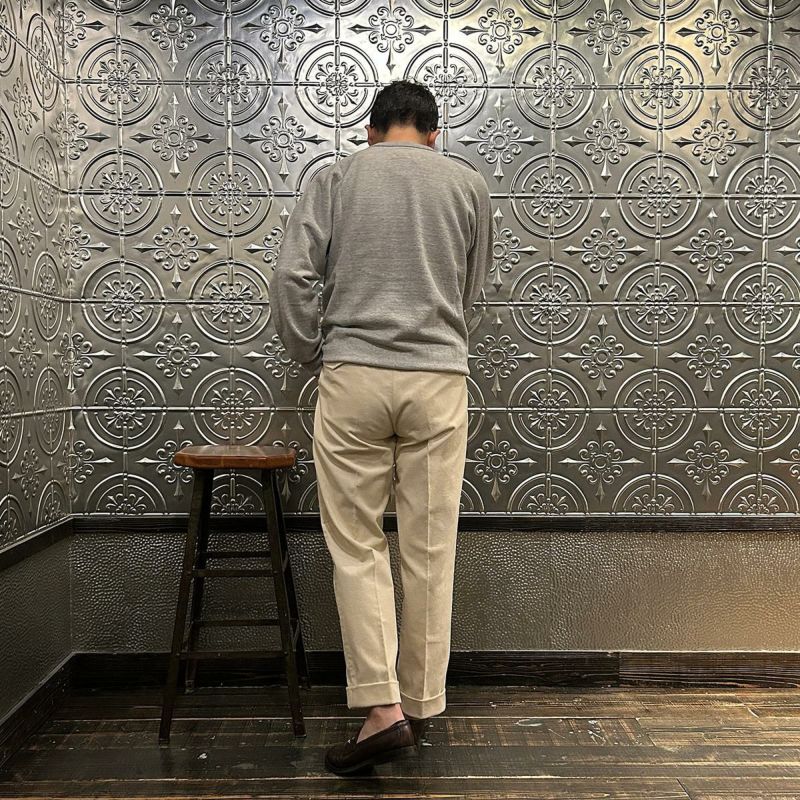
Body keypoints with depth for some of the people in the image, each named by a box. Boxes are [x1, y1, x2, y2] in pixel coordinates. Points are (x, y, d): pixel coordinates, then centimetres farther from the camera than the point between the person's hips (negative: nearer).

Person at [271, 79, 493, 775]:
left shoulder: (335, 177, 7)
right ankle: (420, 707, 18)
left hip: (353, 377, -1)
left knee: (357, 546, 6)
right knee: (430, 549, 7)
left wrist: (313, 358, 10)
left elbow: (292, 278, -4)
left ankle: (382, 708, -1)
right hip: (439, 381, 2)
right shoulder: (468, 184, 12)